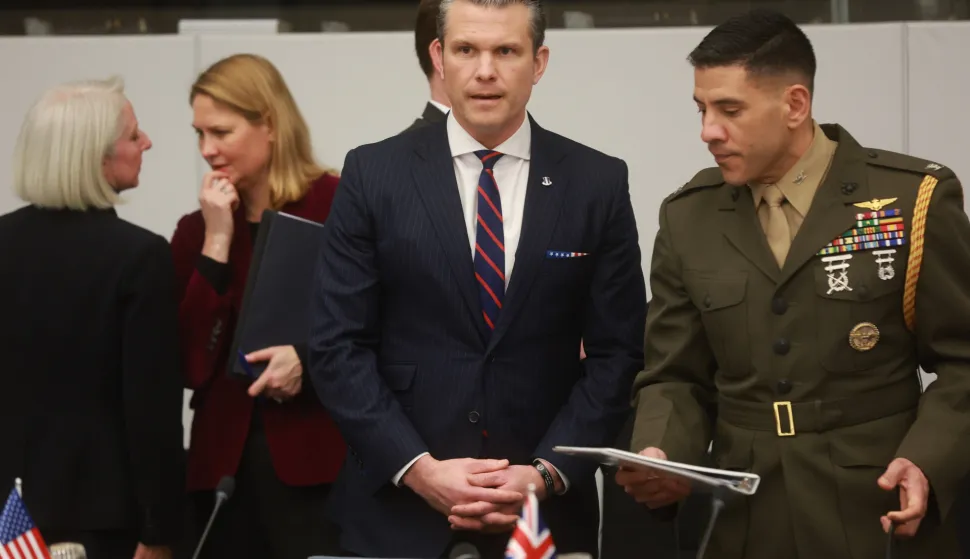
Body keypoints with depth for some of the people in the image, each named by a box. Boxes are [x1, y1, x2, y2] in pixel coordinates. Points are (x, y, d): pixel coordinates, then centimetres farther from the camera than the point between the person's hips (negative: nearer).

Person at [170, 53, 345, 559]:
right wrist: (217, 241, -4)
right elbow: (191, 363, -1)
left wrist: (309, 357, -19)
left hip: (319, 461, -4)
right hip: (225, 464, 4)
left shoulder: (340, 207, -5)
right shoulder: (198, 230, 10)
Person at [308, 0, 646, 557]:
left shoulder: (599, 183, 1)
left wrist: (547, 473, -11)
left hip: (545, 510, 1)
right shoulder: (373, 174, -1)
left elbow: (617, 351, 1)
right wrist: (418, 468, -13)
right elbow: (338, 346, -3)